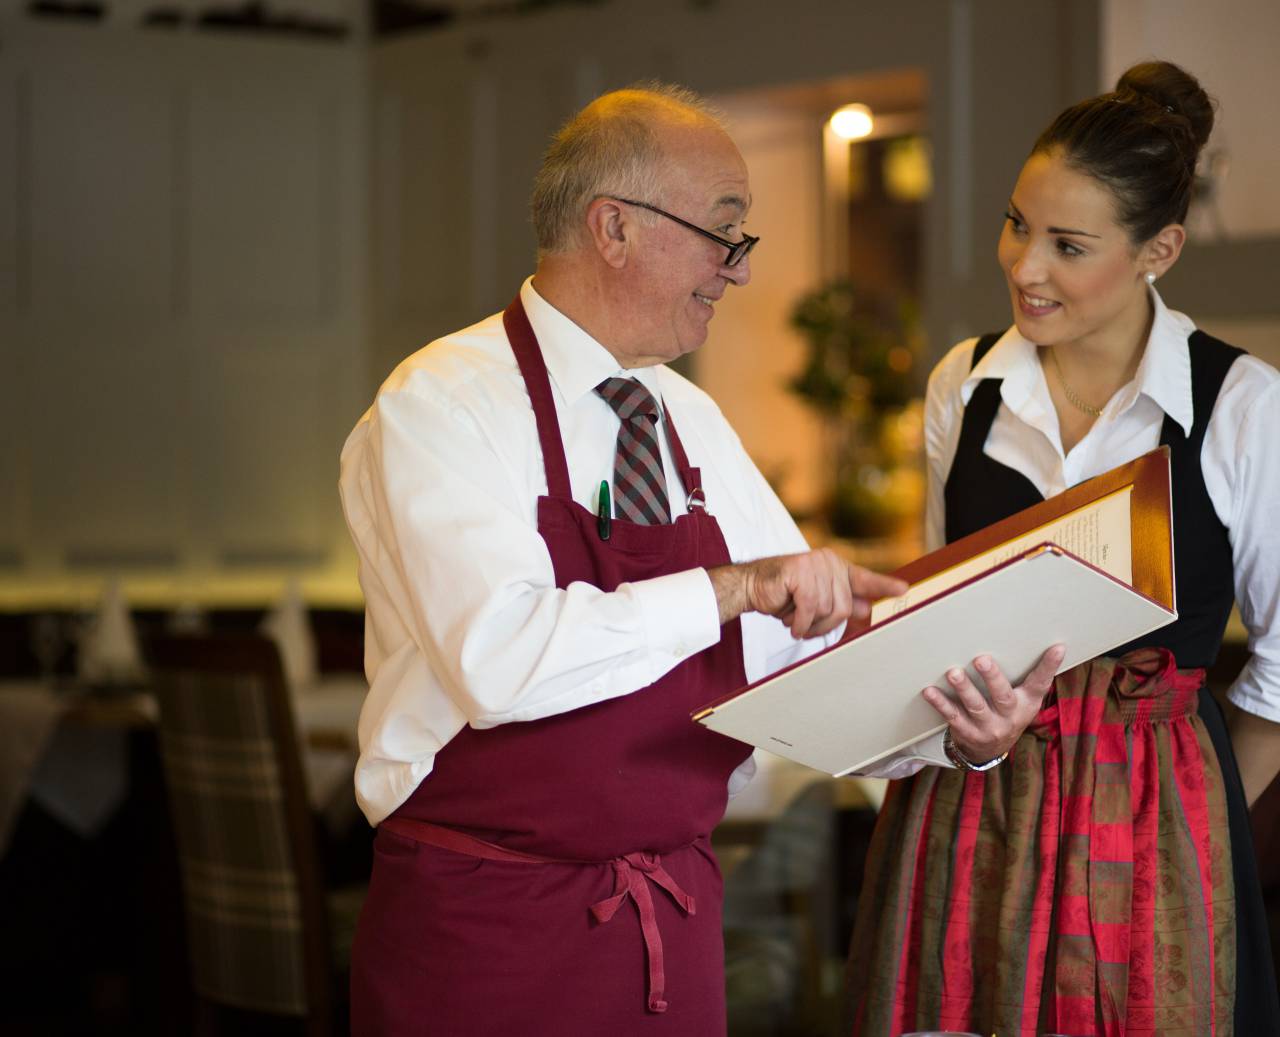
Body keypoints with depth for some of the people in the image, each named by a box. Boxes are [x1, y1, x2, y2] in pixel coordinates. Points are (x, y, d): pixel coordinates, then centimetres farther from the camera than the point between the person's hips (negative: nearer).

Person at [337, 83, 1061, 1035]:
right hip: (484, 928, -6)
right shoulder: (439, 408, -12)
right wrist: (731, 587, -26)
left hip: (678, 923, 6)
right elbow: (501, 656, -27)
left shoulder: (695, 426, 10)